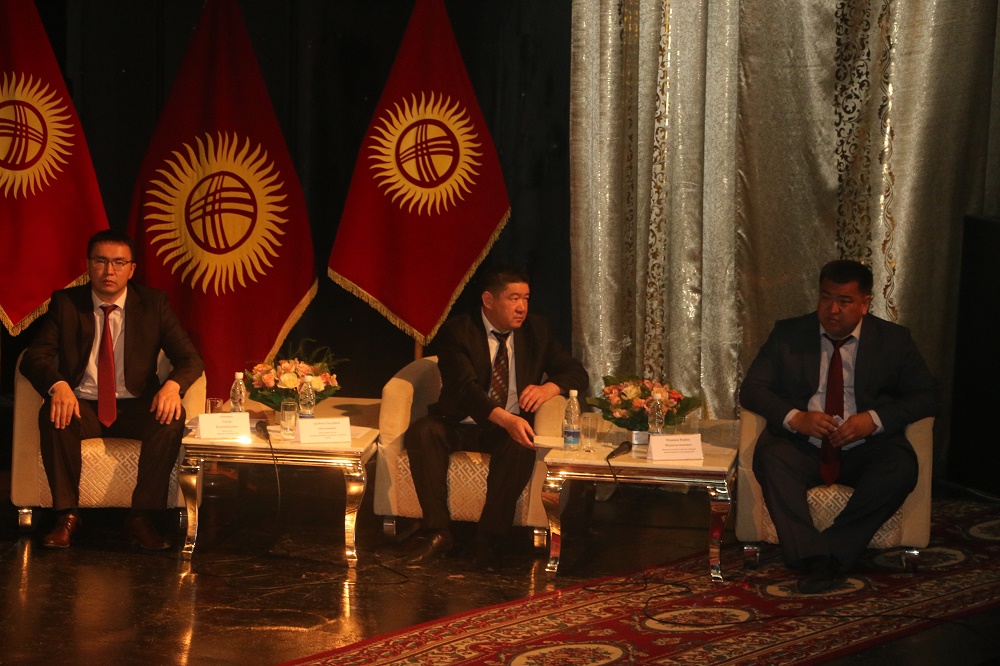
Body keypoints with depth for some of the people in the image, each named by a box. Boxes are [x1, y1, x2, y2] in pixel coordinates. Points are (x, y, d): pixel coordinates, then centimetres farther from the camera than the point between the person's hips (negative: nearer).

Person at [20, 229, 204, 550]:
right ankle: (66, 515, -25)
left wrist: (173, 385, -27)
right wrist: (57, 385, -31)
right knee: (53, 415, -34)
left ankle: (142, 517, -26)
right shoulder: (65, 303, 2)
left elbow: (189, 358, -2)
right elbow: (35, 356, -7)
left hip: (136, 408, 1)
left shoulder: (153, 303, 3)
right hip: (82, 406, 0)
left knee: (172, 417, -31)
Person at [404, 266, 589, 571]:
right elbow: (465, 387, -22)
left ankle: (489, 540, -26)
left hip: (510, 428, 1)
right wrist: (505, 419, -39)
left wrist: (549, 387, -17)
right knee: (422, 431, -31)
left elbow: (577, 374, 8)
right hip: (461, 426, -1)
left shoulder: (536, 330, 6)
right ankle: (438, 532, -26)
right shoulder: (457, 332, -7)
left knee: (520, 447, -34)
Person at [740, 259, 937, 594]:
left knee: (901, 466, -32)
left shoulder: (893, 340, 9)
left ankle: (833, 552, -32)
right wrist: (794, 417, -17)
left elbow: (926, 395, 4)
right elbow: (752, 389, 4)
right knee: (770, 456, -33)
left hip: (863, 450, 0)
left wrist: (874, 419, -14)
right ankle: (813, 558, -41)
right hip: (803, 448, 0)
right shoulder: (788, 334, 9)